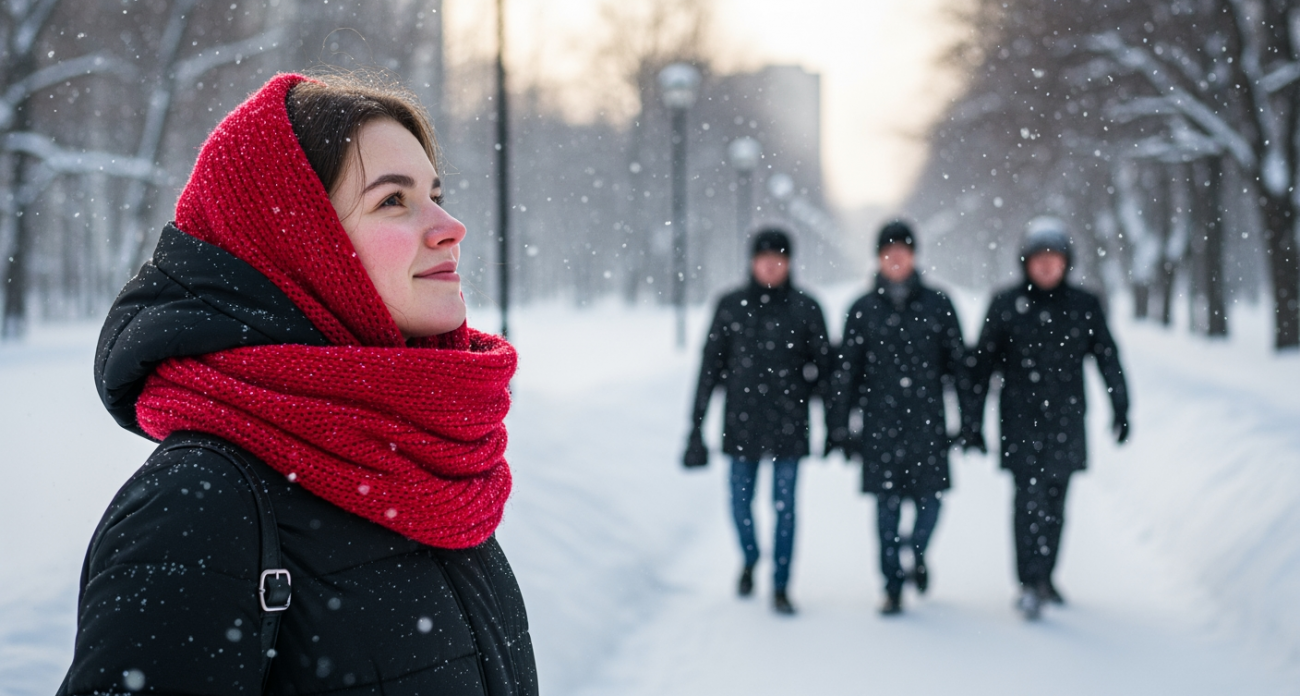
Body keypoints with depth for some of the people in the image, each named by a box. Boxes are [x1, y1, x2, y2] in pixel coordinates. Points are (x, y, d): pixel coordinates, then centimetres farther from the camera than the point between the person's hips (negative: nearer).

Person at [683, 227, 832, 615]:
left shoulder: (805, 308, -1)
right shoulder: (731, 306, 1)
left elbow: (824, 365, 3)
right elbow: (710, 368, 2)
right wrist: (696, 425, 0)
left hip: (788, 423, -1)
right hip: (742, 420, 1)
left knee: (785, 506, -3)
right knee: (741, 502, 7)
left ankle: (781, 587, 10)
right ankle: (750, 560, 38)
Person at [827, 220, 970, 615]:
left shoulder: (938, 305, 4)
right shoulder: (863, 310, 4)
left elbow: (958, 362, 8)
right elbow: (847, 371, 5)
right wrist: (839, 425, 3)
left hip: (928, 420, 0)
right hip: (881, 422, 0)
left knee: (930, 500, -2)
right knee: (887, 505, -1)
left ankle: (917, 555, 28)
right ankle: (893, 586, 10)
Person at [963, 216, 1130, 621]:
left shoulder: (1084, 306, 4)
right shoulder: (1006, 306, 1)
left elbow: (1107, 358, 11)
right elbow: (983, 364, 3)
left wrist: (1121, 408, 5)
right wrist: (973, 420, 1)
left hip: (1065, 421, 2)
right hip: (1021, 420, -2)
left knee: (1054, 502, 8)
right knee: (1029, 497, -13)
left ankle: (1045, 577, 22)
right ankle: (1029, 585, -13)